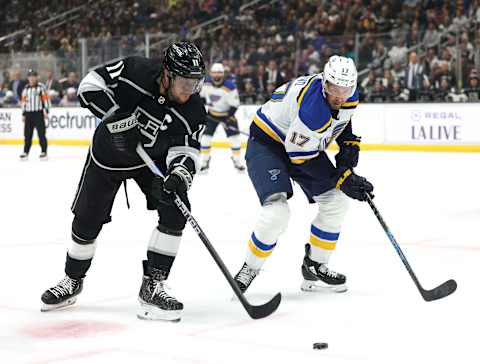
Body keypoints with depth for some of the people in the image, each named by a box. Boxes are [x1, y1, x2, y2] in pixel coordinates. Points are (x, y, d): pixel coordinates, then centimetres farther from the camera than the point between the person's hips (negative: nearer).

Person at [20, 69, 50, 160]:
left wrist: (46, 111, -12)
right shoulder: (26, 89, 15)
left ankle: (44, 152, -2)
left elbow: (46, 99, -4)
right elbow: (23, 101, 17)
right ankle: (26, 152, 10)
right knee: (27, 134, 5)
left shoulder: (41, 87, -1)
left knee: (41, 133, -5)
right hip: (28, 113, 5)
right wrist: (23, 114, 13)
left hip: (38, 113, -5)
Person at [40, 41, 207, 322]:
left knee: (175, 210, -20)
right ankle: (73, 281, 33)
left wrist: (180, 172, -42)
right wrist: (118, 117, -34)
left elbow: (186, 148, -21)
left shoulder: (194, 111, -23)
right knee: (87, 222, 6)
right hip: (109, 154, -1)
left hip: (155, 159, 1)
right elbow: (91, 84, -24)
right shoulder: (136, 71, -30)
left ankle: (153, 286, -11)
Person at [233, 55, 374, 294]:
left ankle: (315, 266, 19)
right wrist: (342, 179, -26)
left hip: (304, 144, 9)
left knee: (336, 202, 5)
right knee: (277, 211, -25)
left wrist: (349, 148, -2)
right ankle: (249, 269, -3)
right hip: (267, 142, -9)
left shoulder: (349, 97, -10)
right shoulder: (313, 105, -36)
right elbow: (301, 157, -29)